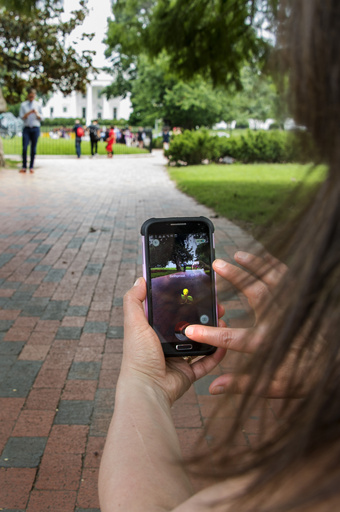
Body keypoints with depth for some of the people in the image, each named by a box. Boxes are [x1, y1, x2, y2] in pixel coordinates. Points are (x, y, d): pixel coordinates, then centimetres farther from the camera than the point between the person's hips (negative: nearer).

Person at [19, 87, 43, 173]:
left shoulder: (38, 105, 8)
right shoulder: (23, 105, 7)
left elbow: (41, 118, 9)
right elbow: (22, 117, 0)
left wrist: (36, 113, -12)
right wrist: (29, 112, -15)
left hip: (35, 128, 0)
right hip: (26, 128, 0)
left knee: (33, 148, 1)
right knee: (24, 148, -8)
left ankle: (31, 167, 7)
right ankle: (24, 167, -2)